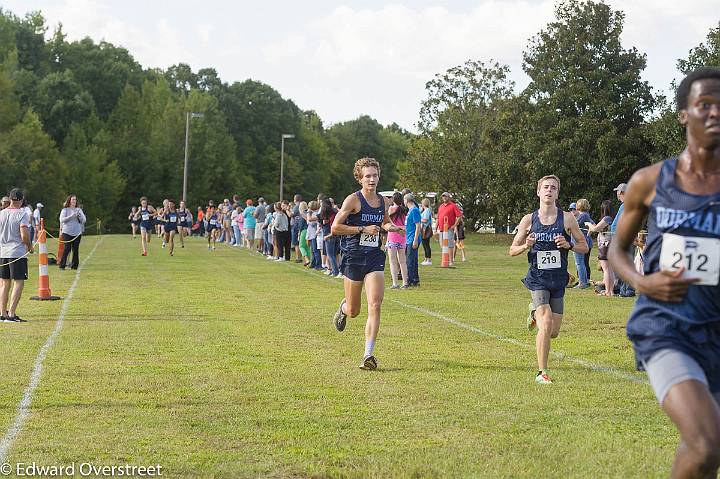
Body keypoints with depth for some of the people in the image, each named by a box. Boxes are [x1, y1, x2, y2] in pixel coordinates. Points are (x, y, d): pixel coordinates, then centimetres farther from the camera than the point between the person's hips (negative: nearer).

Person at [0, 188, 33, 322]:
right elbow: (24, 235, -17)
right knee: (18, 282, -1)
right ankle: (11, 314, -10)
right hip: (18, 253, -5)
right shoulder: (22, 213, -10)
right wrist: (30, 246, 0)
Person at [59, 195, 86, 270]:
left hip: (77, 232, 3)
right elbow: (61, 220, -8)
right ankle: (62, 265, -2)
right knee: (67, 249, -9)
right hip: (67, 232, -3)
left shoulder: (79, 210, 12)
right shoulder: (65, 210, 3)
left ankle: (74, 266, 7)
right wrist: (70, 216, -17)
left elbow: (84, 220, 7)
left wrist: (79, 215, -11)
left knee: (76, 250, 1)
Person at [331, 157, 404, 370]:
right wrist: (363, 229, -17)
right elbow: (335, 228, -12)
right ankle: (343, 308, 46)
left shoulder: (382, 201, 8)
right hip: (354, 257, -3)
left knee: (375, 306, -13)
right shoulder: (353, 200, -9)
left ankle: (368, 355, -13)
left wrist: (388, 227, 5)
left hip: (375, 257, 3)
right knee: (353, 311, 7)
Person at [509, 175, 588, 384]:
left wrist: (568, 245, -14)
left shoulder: (567, 218, 0)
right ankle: (542, 373, -7)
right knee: (546, 324, -20)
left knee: (553, 333, 7)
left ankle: (535, 313, 41)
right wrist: (526, 246, -13)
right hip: (538, 278, -2)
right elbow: (513, 250, 8)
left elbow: (584, 246, 6)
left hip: (558, 280, 2)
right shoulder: (528, 220, 0)